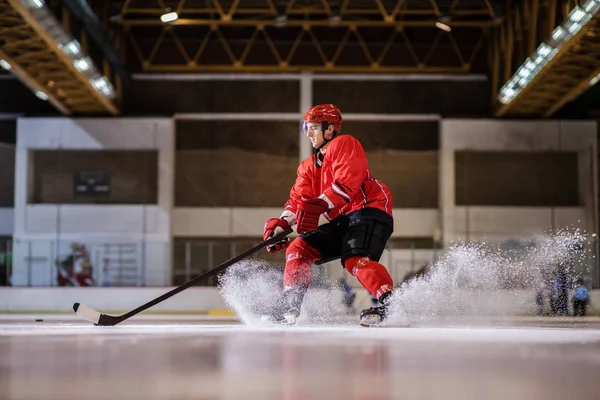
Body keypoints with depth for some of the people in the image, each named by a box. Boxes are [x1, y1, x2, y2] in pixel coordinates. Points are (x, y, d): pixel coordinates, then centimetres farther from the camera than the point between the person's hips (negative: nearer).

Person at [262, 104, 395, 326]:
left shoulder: (344, 144, -4)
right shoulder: (309, 166, 22)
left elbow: (347, 183, -19)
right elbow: (298, 200, 12)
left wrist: (318, 206, -29)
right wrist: (280, 224, -7)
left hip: (370, 210, -9)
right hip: (342, 221, 9)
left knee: (355, 259, -31)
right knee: (299, 248, 3)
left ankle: (389, 301, -38)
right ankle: (289, 304, 3)